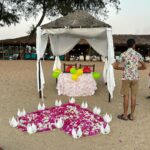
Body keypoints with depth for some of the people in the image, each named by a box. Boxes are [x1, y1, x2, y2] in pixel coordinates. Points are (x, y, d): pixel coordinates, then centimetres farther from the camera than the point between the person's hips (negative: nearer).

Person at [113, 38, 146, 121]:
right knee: (133, 96, 7)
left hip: (126, 77, -2)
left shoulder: (123, 54, -5)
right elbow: (144, 67, 11)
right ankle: (131, 115, 15)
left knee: (126, 96, 3)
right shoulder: (138, 54, 3)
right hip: (135, 78, 2)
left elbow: (115, 66, -6)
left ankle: (125, 115, 10)